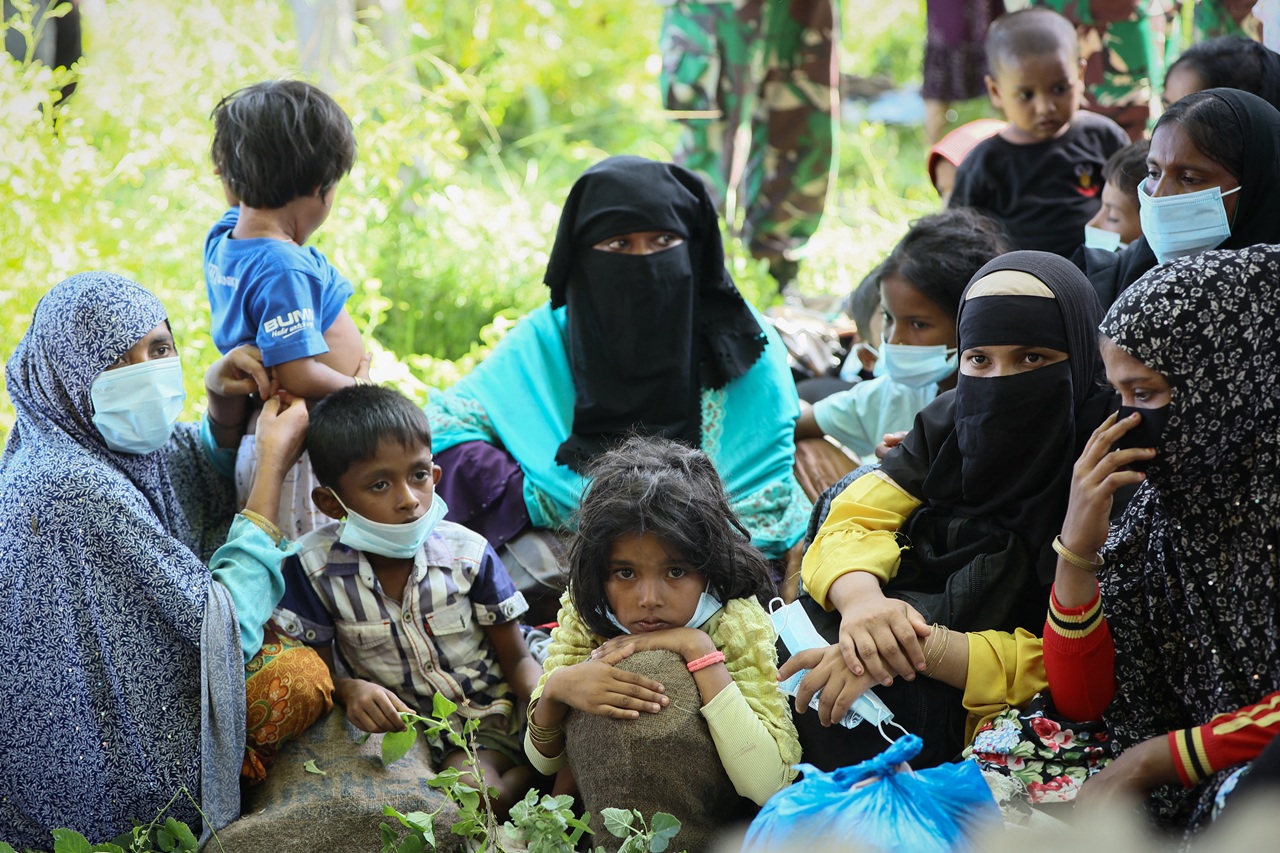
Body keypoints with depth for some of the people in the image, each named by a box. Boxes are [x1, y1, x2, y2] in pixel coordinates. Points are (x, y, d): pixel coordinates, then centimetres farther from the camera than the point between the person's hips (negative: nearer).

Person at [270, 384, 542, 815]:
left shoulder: (467, 554, -9)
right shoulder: (314, 567, -11)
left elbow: (517, 659, 0)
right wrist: (349, 690, -27)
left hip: (486, 715, -1)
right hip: (400, 724, 1)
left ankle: (525, 776, -1)